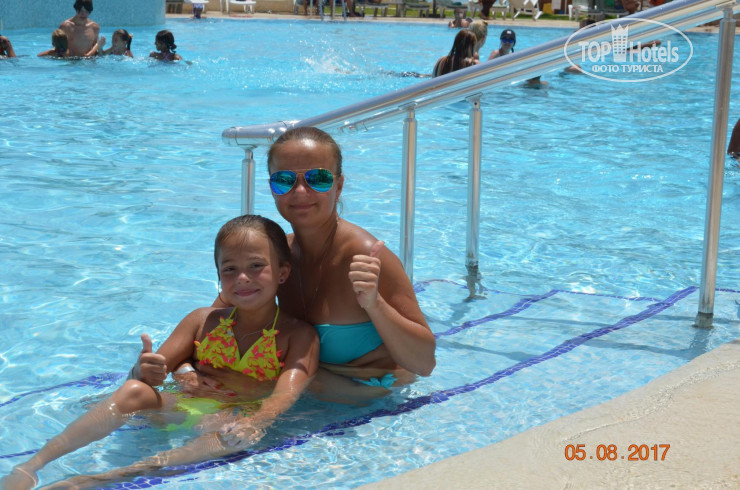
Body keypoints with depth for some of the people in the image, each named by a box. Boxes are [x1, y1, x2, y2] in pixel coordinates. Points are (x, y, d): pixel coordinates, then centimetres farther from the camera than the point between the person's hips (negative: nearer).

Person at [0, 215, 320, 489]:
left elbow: (286, 395, -19)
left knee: (244, 434, -38)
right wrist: (146, 371, -21)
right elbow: (160, 368, 6)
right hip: (184, 408, 4)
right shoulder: (203, 322, 10)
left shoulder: (299, 335, -2)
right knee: (134, 391, -24)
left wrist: (256, 421, -42)